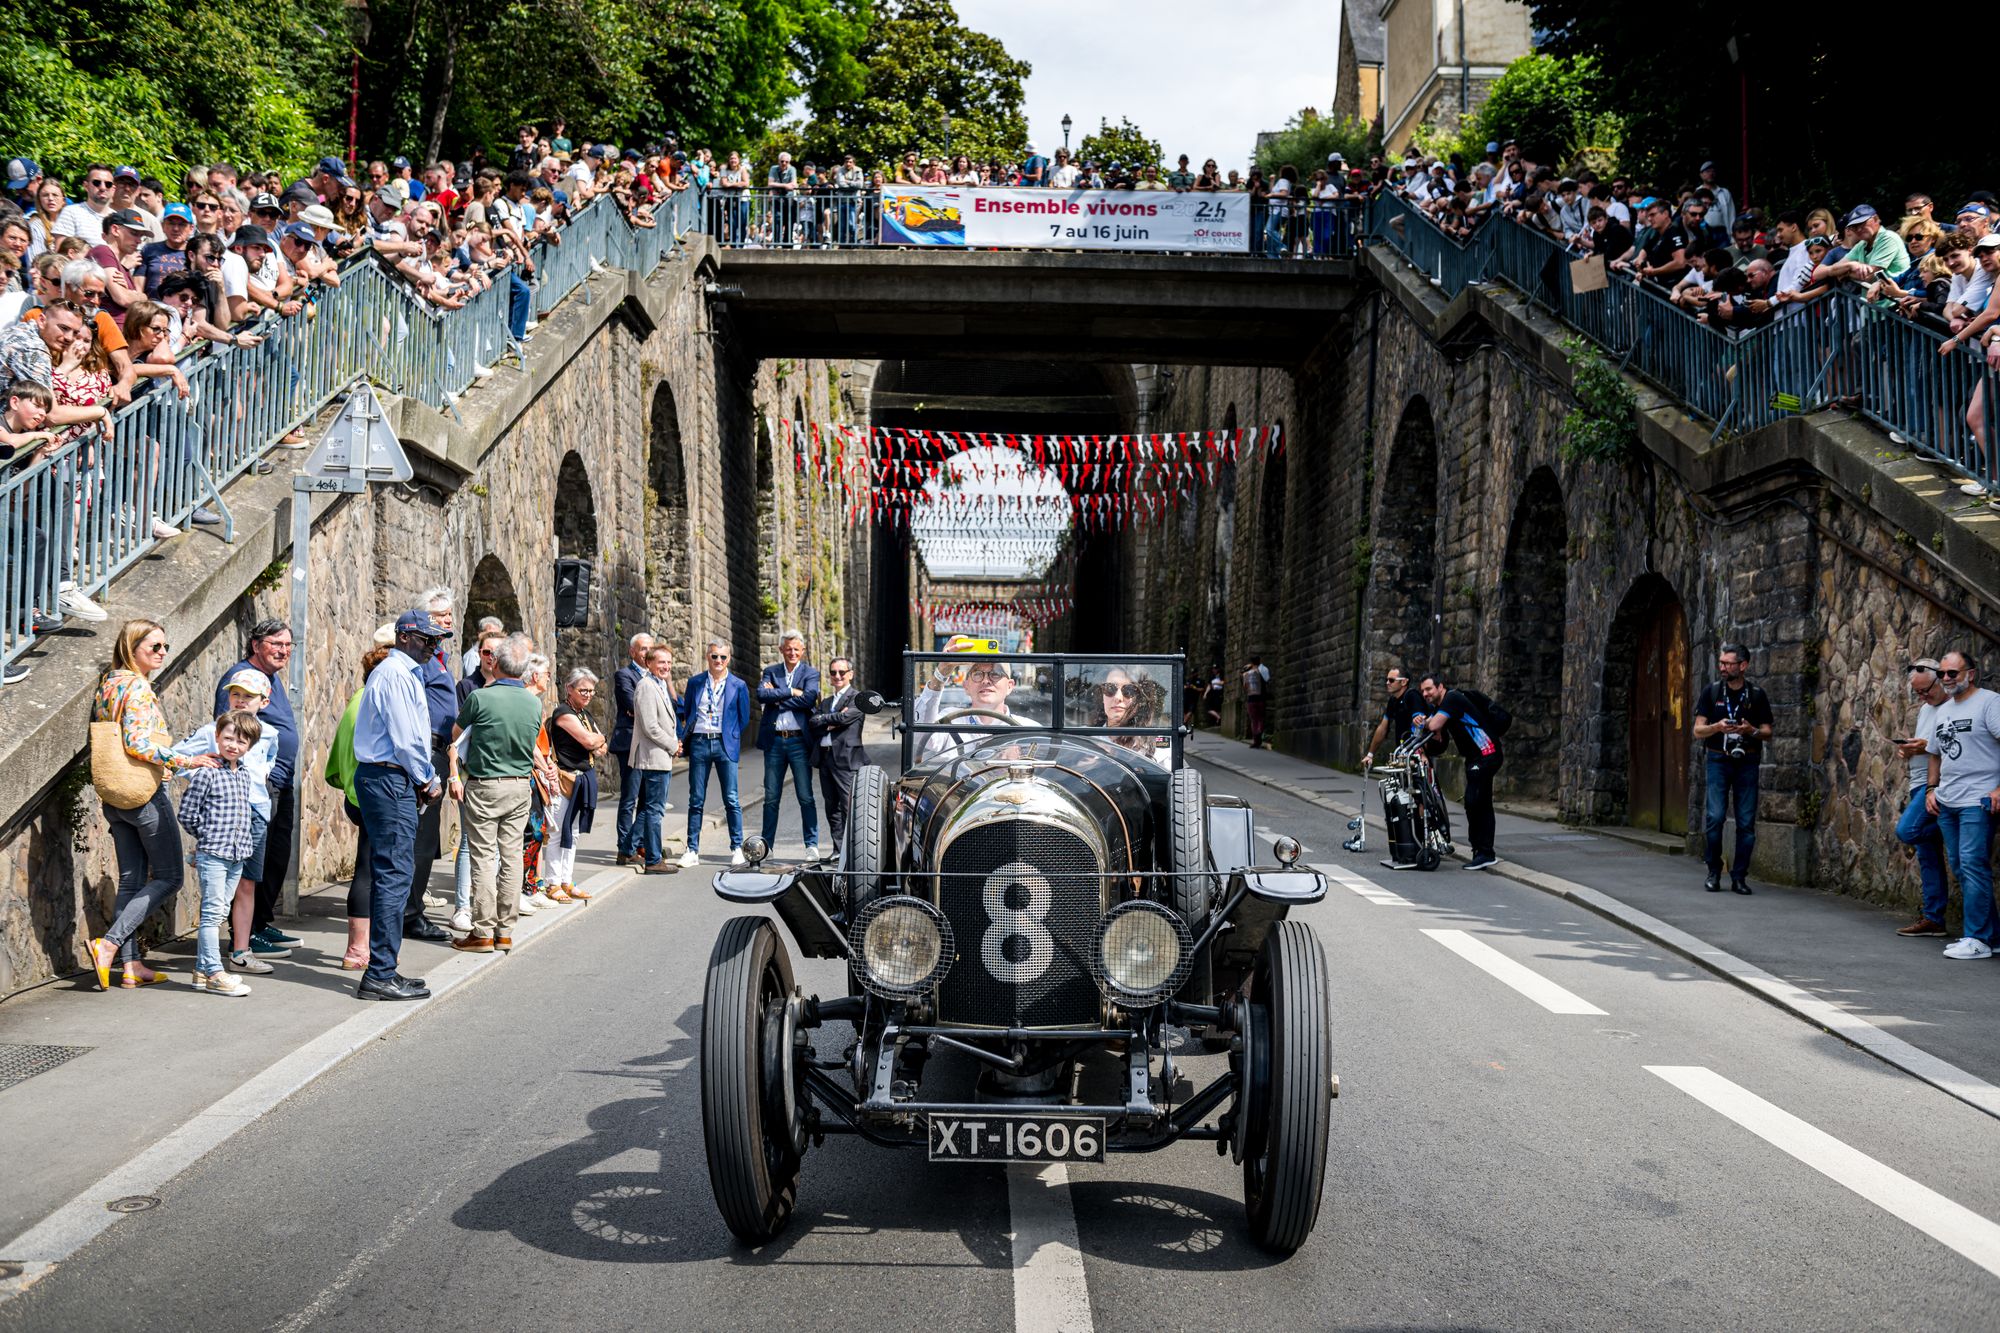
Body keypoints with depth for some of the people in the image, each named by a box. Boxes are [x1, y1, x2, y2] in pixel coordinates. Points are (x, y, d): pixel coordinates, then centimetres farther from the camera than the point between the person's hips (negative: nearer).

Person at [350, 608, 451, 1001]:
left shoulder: (406, 673, 20)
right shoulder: (396, 674, -13)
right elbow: (406, 739, -18)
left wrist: (424, 779, 13)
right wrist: (429, 780, -6)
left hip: (383, 779, 11)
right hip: (390, 781, -11)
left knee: (391, 876, 14)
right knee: (394, 876, -9)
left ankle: (384, 970, 20)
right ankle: (380, 976, -7)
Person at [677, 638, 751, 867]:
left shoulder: (738, 685, 4)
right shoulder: (695, 682, 9)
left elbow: (744, 718, 10)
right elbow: (685, 712, 16)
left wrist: (730, 736, 6)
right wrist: (683, 736, 5)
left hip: (725, 745, -2)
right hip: (699, 743, 2)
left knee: (731, 799, -3)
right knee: (696, 799, 4)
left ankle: (737, 848, 6)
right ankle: (692, 850, 7)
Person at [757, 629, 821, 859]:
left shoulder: (811, 673, 5)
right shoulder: (770, 672, 11)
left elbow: (808, 698, -13)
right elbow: (761, 694, -7)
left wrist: (777, 698, -9)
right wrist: (791, 692, -12)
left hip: (799, 740, -2)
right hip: (774, 741, 2)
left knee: (806, 796, 0)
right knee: (771, 797, 8)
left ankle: (812, 845, 5)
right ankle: (766, 845, 15)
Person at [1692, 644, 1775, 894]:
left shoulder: (1756, 694, 6)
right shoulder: (1711, 691, 5)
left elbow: (1768, 733, 7)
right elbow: (1698, 731, 4)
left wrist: (1752, 731, -14)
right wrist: (1717, 727, -17)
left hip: (1747, 763, 1)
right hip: (1718, 760, -1)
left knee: (1746, 822, -1)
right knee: (1715, 816, -10)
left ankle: (1739, 876, 7)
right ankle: (1714, 872, 5)